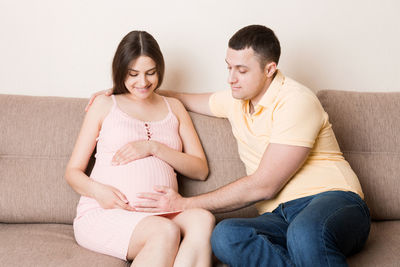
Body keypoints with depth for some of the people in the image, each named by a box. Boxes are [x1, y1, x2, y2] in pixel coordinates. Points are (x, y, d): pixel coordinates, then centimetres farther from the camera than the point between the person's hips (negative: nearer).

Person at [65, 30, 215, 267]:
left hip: (159, 214, 3)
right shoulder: (105, 105, 15)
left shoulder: (173, 107, 23)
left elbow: (201, 169, 14)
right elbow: (73, 171, 13)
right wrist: (98, 190, -12)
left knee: (203, 219, -33)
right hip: (103, 213, -2)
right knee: (166, 232, -35)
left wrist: (153, 147, -2)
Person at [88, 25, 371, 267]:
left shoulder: (295, 101, -11)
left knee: (305, 232, -43)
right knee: (225, 236, -29)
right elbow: (186, 99, 32)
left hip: (331, 199, -6)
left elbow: (263, 186, -15)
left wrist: (185, 204, -10)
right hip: (280, 217, 6)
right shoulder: (236, 99, 13)